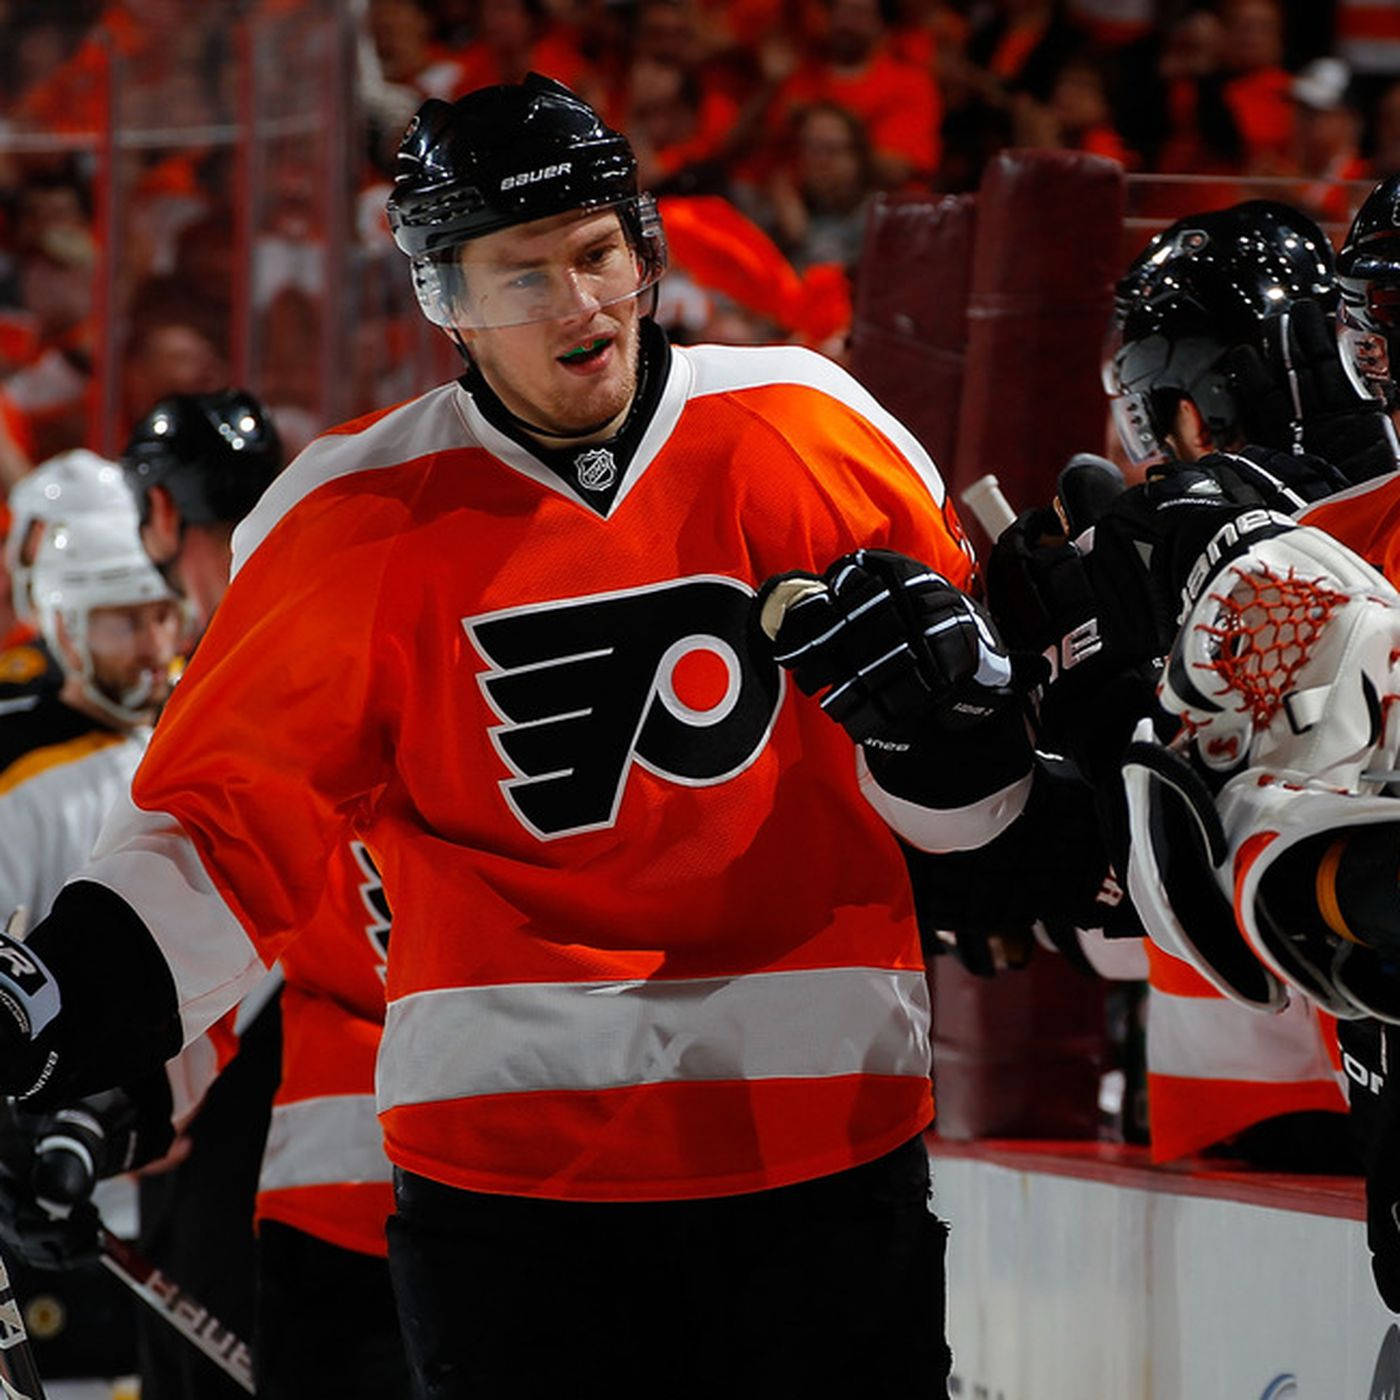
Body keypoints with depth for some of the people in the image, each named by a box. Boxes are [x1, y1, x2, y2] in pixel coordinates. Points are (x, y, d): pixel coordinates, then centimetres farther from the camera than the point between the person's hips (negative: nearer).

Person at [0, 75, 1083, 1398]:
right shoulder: (361, 518, 1)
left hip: (822, 1129, 1)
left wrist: (943, 688, -15)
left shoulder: (799, 431, 2)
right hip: (505, 1156, -1)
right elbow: (228, 823, 3)